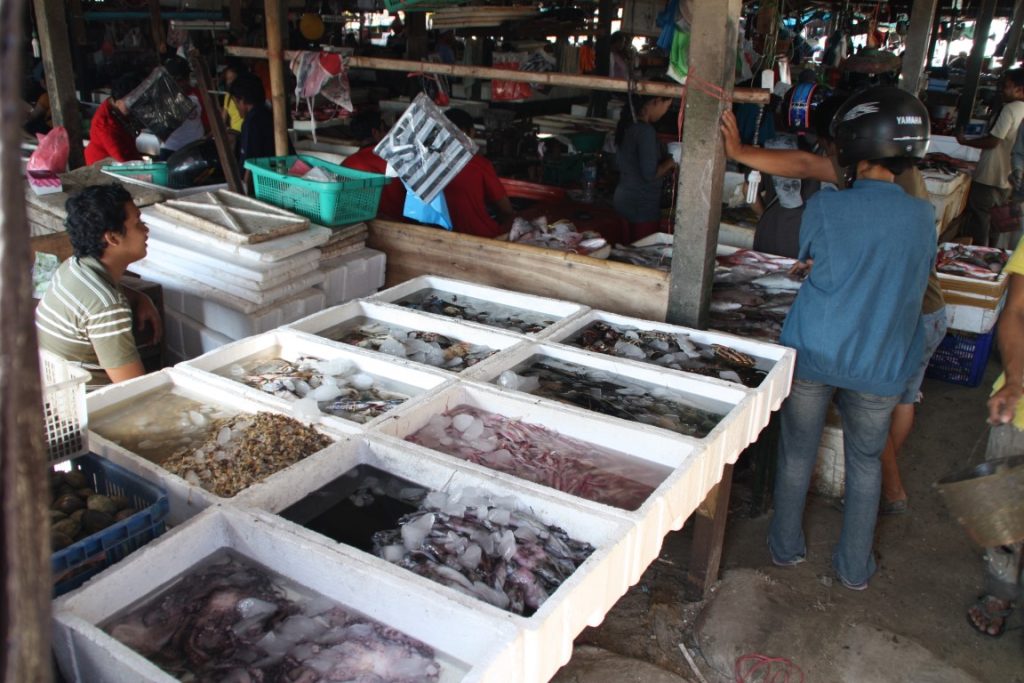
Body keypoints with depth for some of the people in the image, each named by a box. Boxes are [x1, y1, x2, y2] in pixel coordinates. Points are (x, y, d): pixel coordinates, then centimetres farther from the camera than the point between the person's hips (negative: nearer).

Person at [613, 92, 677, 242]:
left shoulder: (627, 124, 7)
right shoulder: (645, 130, -20)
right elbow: (650, 174, -22)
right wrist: (670, 162, -5)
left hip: (624, 197, 9)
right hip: (642, 206, -9)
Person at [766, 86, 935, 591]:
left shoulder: (824, 207, -14)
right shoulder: (923, 217, -6)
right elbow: (917, 285, 8)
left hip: (812, 354, -1)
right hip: (882, 365, 2)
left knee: (797, 453, 17)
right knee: (865, 462, 19)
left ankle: (786, 546, 34)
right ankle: (854, 567, 31)